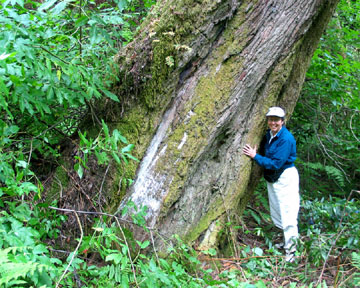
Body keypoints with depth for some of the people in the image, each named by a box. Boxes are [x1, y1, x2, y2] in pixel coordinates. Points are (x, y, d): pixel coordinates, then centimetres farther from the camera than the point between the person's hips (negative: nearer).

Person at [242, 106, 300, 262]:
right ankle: (285, 241, 33)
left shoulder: (286, 139, -22)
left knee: (288, 214, -7)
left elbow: (276, 163, -24)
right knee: (276, 214, 17)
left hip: (285, 178, -9)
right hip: (271, 178, 9)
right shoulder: (268, 134, 3)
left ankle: (291, 251, 1)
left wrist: (255, 156, -19)